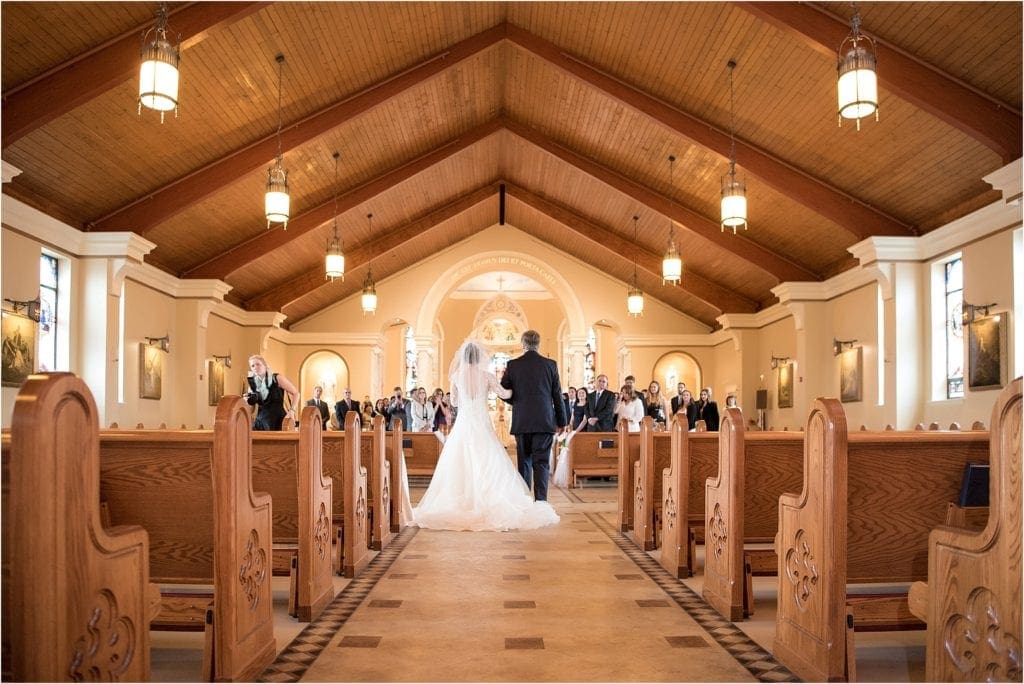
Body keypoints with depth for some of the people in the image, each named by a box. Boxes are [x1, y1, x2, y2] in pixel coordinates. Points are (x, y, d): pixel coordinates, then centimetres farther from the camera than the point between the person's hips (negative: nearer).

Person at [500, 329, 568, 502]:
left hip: (521, 422, 1)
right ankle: (540, 501, -9)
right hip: (545, 422, -1)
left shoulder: (512, 365, -1)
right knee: (542, 463, 0)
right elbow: (557, 395, 2)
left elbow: (503, 392, 2)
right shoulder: (550, 364, -1)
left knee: (524, 462, 12)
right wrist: (561, 421, 10)